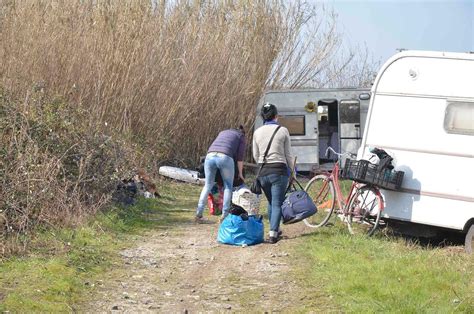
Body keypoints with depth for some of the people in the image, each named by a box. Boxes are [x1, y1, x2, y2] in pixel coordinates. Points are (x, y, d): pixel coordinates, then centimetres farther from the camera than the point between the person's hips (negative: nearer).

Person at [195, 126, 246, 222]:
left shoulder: (223, 132, 36)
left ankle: (198, 214, 8)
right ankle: (224, 215, 7)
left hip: (210, 156, 4)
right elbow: (240, 157, 14)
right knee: (228, 186, 14)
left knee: (208, 186, 16)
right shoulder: (241, 136, 22)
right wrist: (240, 173, 24)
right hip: (225, 157, -4)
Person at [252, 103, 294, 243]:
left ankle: (275, 229, 28)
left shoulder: (257, 132, 4)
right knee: (277, 204, -1)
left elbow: (255, 156, 10)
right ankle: (273, 233, -13)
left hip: (263, 172, 3)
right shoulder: (283, 131, -5)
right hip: (279, 170, -3)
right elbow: (288, 155, 1)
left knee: (271, 202, 20)